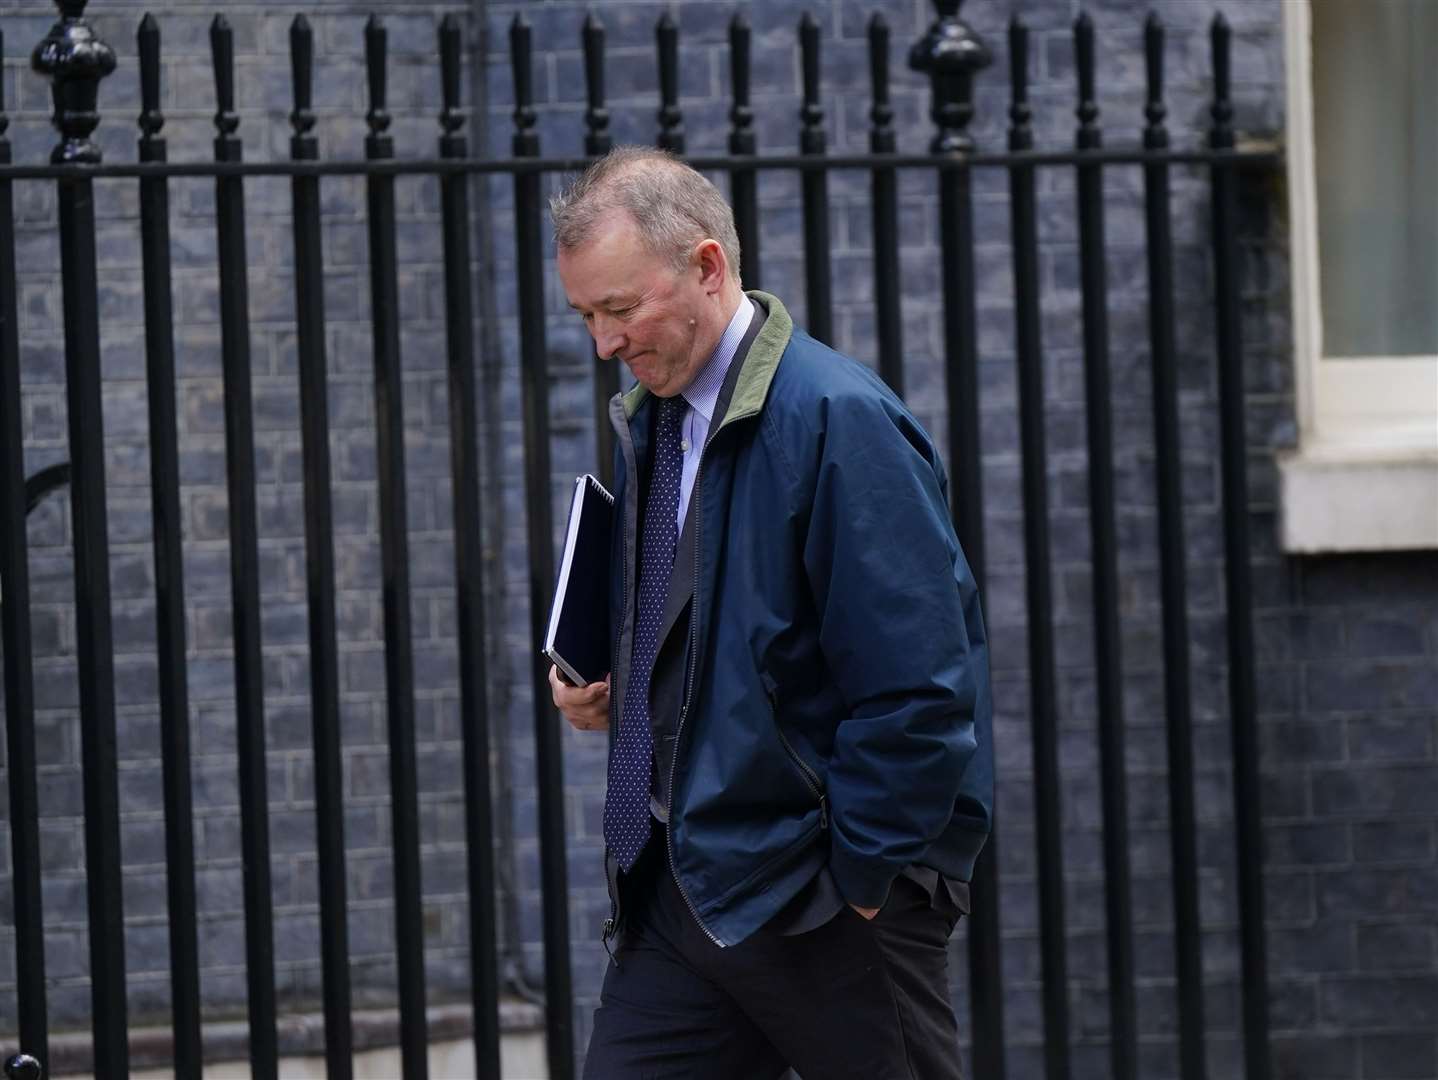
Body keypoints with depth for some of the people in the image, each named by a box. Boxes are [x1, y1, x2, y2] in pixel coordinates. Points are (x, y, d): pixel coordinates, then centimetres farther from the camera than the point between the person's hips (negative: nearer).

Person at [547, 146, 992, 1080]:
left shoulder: (837, 421, -16)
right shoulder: (651, 425, 12)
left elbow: (918, 690, -20)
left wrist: (857, 883, -17)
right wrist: (605, 693, 5)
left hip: (829, 902, -8)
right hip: (680, 886, 8)